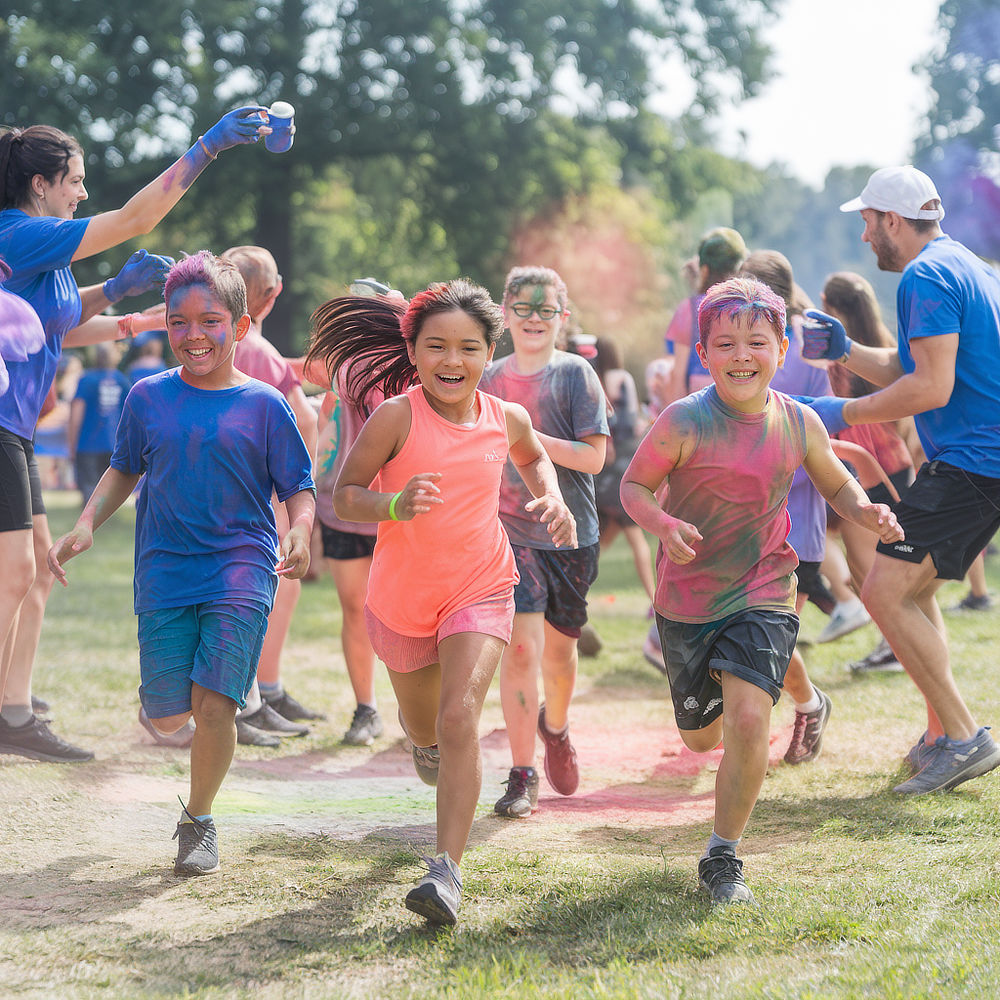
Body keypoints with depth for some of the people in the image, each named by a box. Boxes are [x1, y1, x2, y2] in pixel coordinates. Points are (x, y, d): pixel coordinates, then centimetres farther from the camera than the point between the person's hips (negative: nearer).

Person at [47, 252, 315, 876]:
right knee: (167, 717, 0)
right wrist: (87, 525, 5)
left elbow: (300, 489, 1)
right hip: (164, 573, 3)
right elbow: (124, 470, 19)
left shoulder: (264, 405, -2)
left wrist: (300, 532, -19)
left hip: (241, 571, -3)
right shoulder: (148, 397, 5)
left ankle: (199, 820, 7)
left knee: (213, 703, -15)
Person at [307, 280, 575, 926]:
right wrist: (393, 505, -31)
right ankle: (427, 741, 63)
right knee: (424, 728, 22)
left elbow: (533, 455, 21)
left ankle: (448, 872, -23)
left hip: (480, 590, 0)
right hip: (401, 597, 0)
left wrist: (553, 499, 2)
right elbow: (344, 495, -11)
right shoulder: (396, 417, -15)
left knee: (459, 717, -22)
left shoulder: (505, 419, -3)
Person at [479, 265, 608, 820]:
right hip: (510, 530, 0)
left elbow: (593, 457, -12)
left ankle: (555, 727, 45)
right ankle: (522, 776, -7)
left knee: (559, 650, 13)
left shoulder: (576, 374, -4)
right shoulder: (489, 379, 5)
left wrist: (528, 436, -19)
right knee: (521, 646, -13)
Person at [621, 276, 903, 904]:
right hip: (687, 599, 0)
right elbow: (634, 487, -6)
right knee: (701, 737, 15)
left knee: (748, 721, -20)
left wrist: (867, 512, -11)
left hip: (762, 594, 0)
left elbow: (836, 484, 10)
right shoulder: (684, 423, -16)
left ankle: (723, 858, -2)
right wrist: (664, 525, -27)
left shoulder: (799, 423, -7)